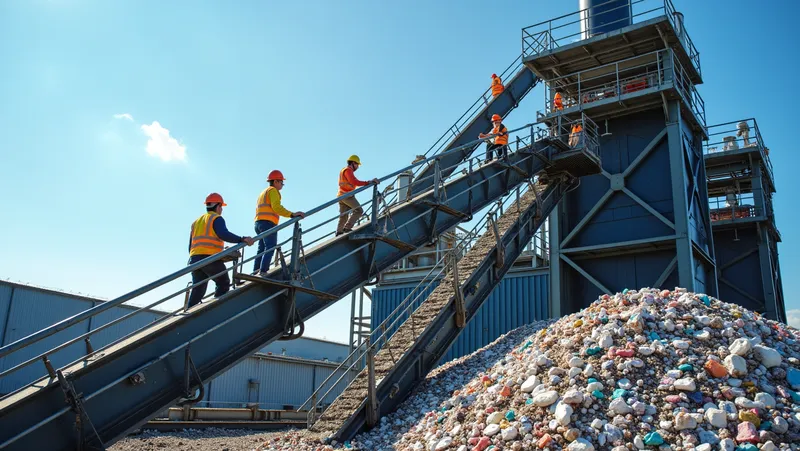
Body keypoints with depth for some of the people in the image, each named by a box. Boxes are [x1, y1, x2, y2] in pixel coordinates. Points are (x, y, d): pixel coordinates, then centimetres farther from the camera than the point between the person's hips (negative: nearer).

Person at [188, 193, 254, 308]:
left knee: (197, 289, 8)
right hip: (210, 258, -7)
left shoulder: (196, 221, 25)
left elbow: (191, 244, 25)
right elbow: (223, 234, -19)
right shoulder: (216, 218, 1)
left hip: (194, 259, 7)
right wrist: (242, 239, -26)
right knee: (223, 284, 6)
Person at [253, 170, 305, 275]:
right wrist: (292, 214, -25)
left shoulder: (263, 193, 28)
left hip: (258, 223, 10)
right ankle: (263, 272, -25)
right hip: (268, 223, -10)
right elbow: (276, 207, -18)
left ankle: (255, 271, 9)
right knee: (270, 248, -15)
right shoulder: (273, 191, -2)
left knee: (261, 249, 12)